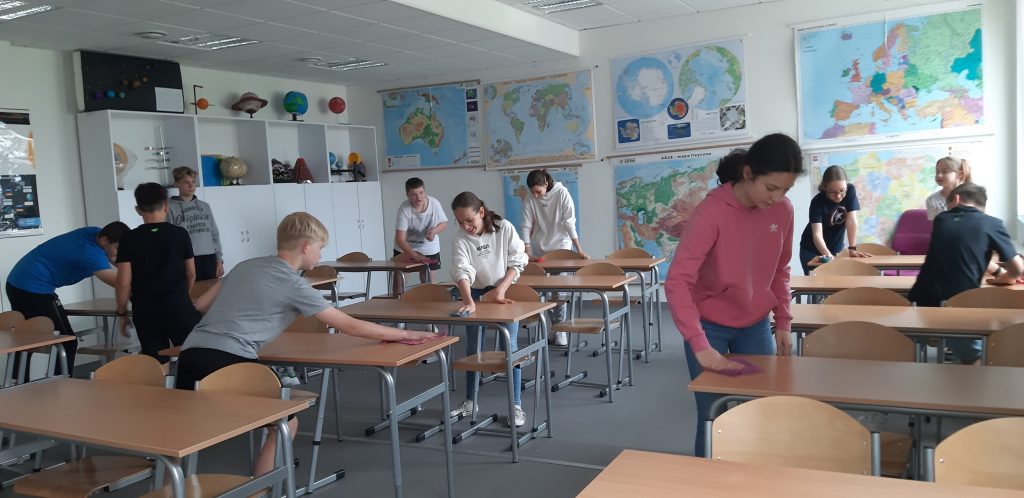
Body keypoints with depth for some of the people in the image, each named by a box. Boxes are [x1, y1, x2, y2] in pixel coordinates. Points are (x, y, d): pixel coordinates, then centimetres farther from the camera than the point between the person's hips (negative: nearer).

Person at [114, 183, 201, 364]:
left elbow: (123, 282, -6)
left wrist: (122, 313, 7)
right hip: (178, 308, -1)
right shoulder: (180, 234, -1)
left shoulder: (129, 239, -3)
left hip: (145, 311, 1)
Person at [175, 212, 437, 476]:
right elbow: (350, 326, 2)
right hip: (228, 359, -7)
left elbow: (201, 304, 25)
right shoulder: (293, 284, 0)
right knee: (285, 422, 11)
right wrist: (404, 334, 11)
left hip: (190, 352, 7)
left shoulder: (245, 266, 19)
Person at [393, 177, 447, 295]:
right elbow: (400, 239, -29)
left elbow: (444, 223, -4)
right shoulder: (404, 209, -27)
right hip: (405, 247, -1)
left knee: (428, 280, 3)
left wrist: (435, 230, -26)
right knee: (398, 276, 2)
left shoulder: (434, 203, -22)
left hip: (429, 247, 1)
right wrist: (415, 256, -40)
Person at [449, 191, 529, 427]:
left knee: (509, 347, -6)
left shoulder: (504, 228, -13)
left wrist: (501, 289, -19)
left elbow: (517, 262, -9)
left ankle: (516, 405, 1)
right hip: (476, 295, 2)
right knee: (473, 348, 8)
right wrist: (469, 302, -46)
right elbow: (462, 272, -29)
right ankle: (471, 401, 24)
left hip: (505, 293, -1)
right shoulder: (461, 241, -15)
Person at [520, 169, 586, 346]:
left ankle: (560, 330, 0)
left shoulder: (562, 194, -14)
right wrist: (527, 253, -14)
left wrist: (579, 250, -18)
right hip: (539, 249, 3)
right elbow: (526, 226, -7)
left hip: (560, 247, -3)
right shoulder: (529, 199, -8)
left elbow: (569, 223, -15)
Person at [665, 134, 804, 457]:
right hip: (710, 325, -5)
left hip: (756, 324, 5)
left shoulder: (783, 210, -7)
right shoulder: (711, 212, -24)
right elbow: (677, 282, -29)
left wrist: (783, 321, 4)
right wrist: (700, 346, -34)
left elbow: (780, 270, 9)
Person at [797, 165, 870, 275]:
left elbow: (851, 221, -17)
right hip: (812, 250, -3)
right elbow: (817, 234, -33)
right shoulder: (817, 202, -25)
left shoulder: (850, 190, -16)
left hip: (836, 249, 3)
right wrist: (827, 254, -49)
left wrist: (852, 249, -22)